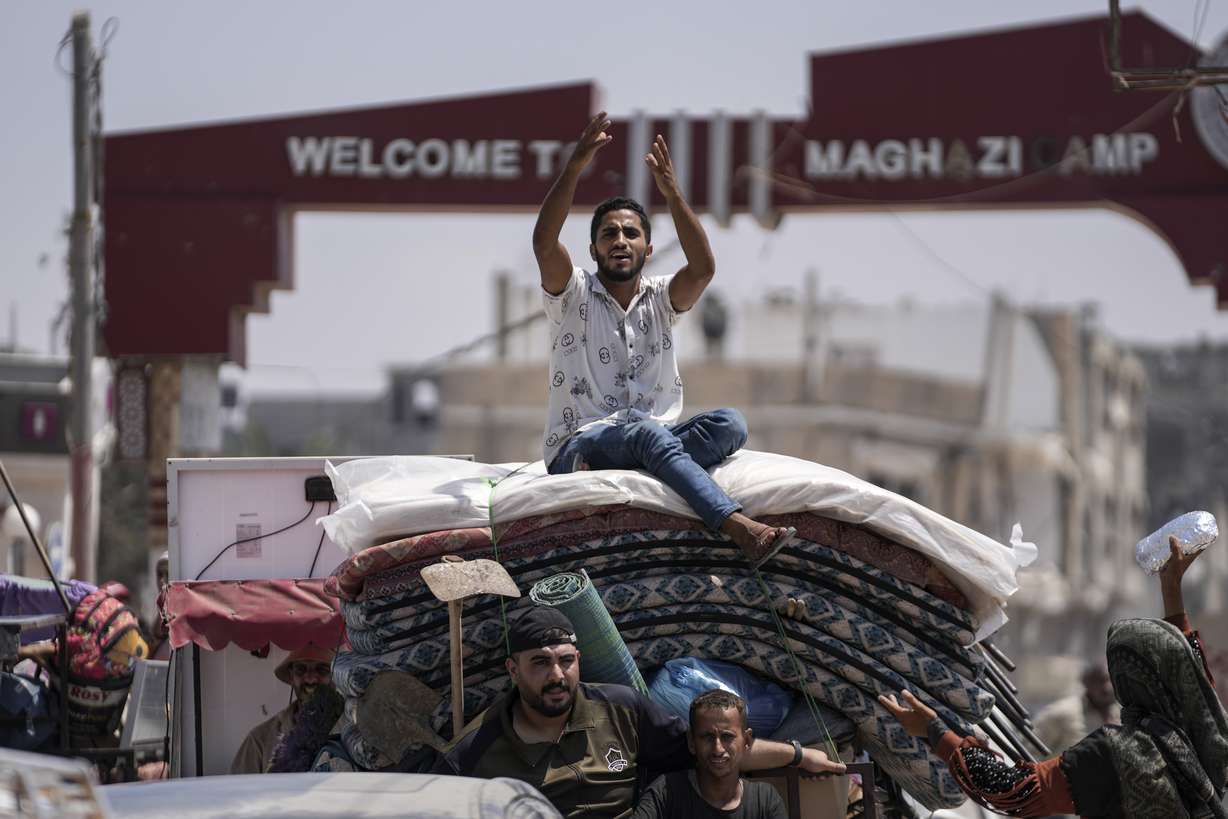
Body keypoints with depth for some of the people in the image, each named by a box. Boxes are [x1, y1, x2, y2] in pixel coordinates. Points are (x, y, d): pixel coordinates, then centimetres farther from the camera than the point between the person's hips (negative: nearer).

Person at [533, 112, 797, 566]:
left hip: (653, 439, 4)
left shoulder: (660, 299, 13)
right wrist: (575, 166, -24)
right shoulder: (575, 296, 6)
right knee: (644, 430, -37)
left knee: (727, 423, -23)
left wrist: (672, 194, -19)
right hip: (578, 447, -4)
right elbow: (544, 242, -14)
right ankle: (741, 528, -56)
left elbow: (703, 268, -8)